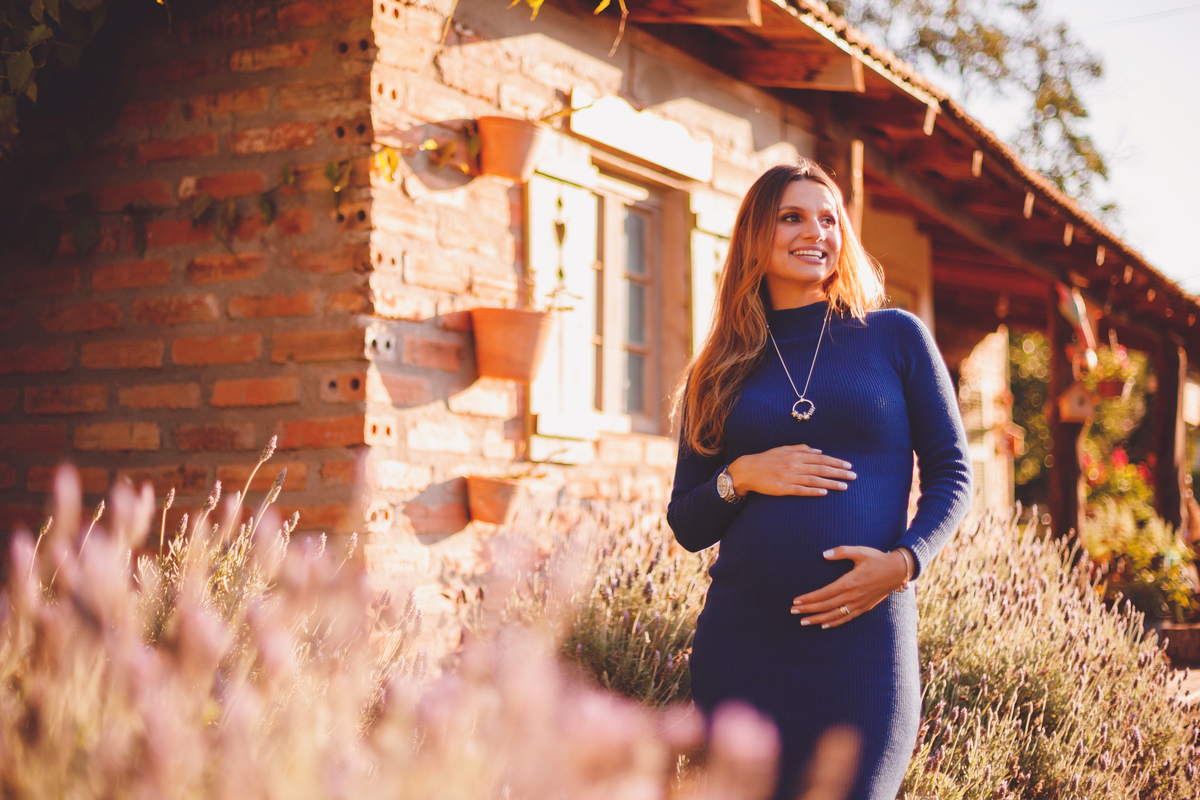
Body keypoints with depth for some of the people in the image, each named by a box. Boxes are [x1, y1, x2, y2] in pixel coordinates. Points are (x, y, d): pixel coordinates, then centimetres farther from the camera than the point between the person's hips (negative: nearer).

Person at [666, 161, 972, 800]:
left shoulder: (896, 336, 7)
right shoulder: (721, 374, 12)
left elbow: (952, 473, 7)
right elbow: (686, 525, 12)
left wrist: (903, 562, -10)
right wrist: (741, 477, -8)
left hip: (863, 636, -1)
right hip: (742, 643, 2)